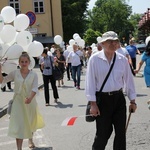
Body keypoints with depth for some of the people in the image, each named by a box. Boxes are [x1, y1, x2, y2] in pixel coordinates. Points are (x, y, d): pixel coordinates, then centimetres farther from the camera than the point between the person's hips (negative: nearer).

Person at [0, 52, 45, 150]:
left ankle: (30, 140, 48)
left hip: (30, 101, 1)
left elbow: (35, 88, -16)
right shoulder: (15, 73, -3)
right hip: (18, 101, -1)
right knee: (19, 124, -9)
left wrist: (30, 98, -34)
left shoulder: (34, 74, -6)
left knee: (30, 122, 20)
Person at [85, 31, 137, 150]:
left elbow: (128, 80, 6)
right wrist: (93, 103, -9)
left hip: (119, 98, 3)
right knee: (103, 132, 4)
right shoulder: (95, 59, -9)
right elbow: (90, 82, -8)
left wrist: (132, 101, 9)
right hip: (102, 99, -3)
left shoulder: (122, 59, 0)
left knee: (121, 131, 11)